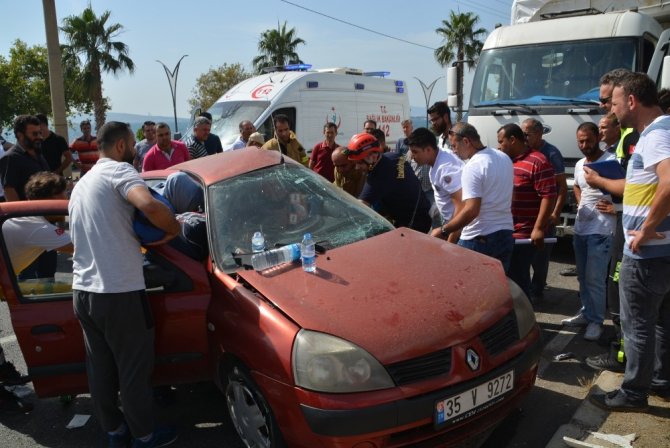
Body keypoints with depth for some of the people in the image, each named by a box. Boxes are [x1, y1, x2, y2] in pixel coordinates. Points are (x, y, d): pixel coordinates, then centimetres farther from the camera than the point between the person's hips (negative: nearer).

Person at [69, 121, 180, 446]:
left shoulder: (82, 183, 19)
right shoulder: (117, 170, -8)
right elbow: (149, 205, -29)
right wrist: (173, 227, -11)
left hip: (82, 291, 9)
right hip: (119, 293, -8)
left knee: (100, 368, 18)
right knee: (134, 368, 7)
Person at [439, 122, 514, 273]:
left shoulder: (472, 167, -19)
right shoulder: (504, 158, 7)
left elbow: (471, 211, -26)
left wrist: (443, 231, -19)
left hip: (479, 240, -8)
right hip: (505, 235, 8)